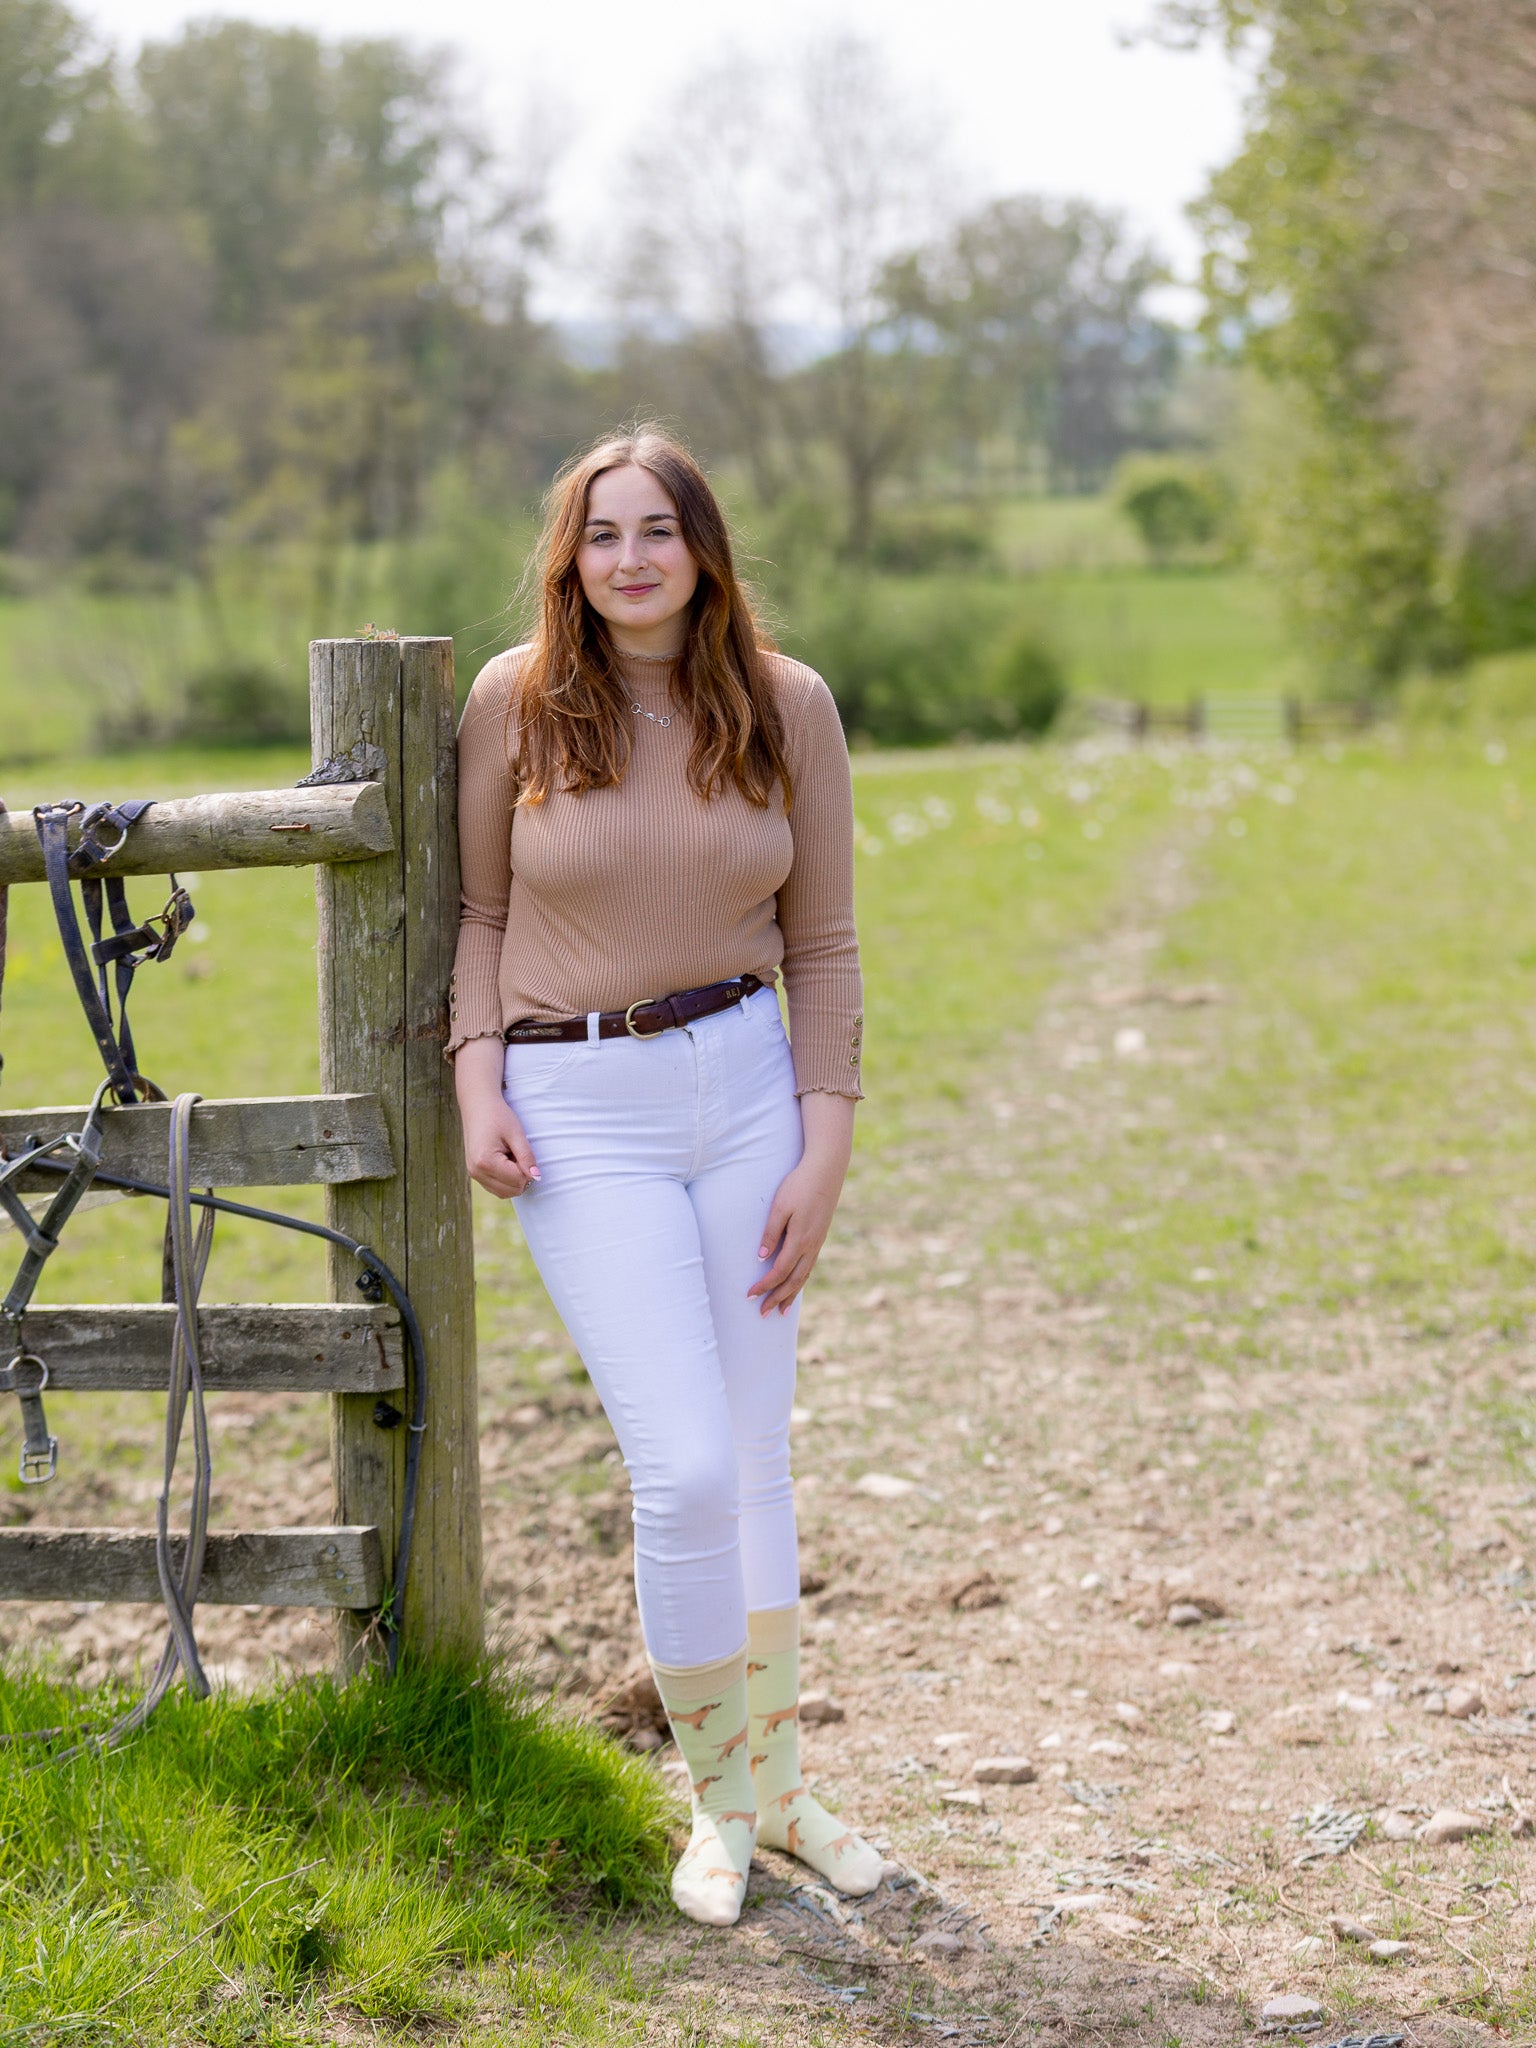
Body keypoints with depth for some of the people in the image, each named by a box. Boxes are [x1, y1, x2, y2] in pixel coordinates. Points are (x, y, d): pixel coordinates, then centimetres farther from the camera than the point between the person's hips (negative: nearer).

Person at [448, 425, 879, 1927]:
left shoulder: (786, 707, 1)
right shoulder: (516, 701, -3)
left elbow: (821, 942, 5)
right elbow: (482, 910, 8)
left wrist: (826, 1145, -1)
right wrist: (476, 1080, -6)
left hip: (747, 1085, 2)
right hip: (580, 1113, -2)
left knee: (754, 1459, 10)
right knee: (685, 1470, -10)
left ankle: (777, 1783, 27)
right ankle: (717, 1798, 12)